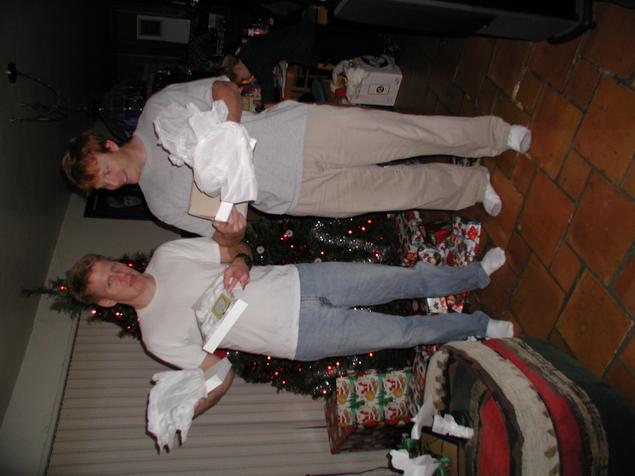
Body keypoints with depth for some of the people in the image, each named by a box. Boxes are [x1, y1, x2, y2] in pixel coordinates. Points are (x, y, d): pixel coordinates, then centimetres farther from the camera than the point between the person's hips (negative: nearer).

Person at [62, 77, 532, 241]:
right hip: (295, 193, 1)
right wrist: (228, 227, -20)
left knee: (405, 133, -6)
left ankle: (498, 133, 17)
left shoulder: (157, 109, 1)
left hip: (299, 131, -1)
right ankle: (474, 184, 24)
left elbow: (226, 89, 0)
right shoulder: (161, 201, 6)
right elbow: (226, 239, 5)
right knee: (396, 188, -2)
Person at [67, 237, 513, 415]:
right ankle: (479, 326, 18)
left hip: (297, 281, 3)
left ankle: (476, 274, 25)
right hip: (302, 336, -3)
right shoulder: (158, 336, -5)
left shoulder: (165, 254, 2)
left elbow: (234, 247, 5)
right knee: (398, 332, -4)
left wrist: (239, 262, -15)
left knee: (400, 279, 0)